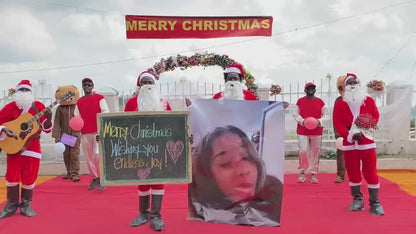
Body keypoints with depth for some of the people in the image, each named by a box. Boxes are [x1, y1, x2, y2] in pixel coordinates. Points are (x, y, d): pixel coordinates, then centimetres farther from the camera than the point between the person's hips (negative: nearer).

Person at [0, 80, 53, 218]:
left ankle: (26, 205, 17)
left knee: (29, 177, 2)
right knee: (12, 175, 0)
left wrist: (48, 118, -18)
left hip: (32, 145, 0)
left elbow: (47, 129, 1)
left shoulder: (38, 106, 3)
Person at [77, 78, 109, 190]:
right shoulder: (79, 102, 14)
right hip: (85, 133, 5)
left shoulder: (99, 98, 1)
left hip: (98, 132, -5)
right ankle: (95, 178, 18)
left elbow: (106, 113, -2)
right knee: (88, 157, 7)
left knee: (97, 154, -14)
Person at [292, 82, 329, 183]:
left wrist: (320, 121, -12)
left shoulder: (320, 102, 6)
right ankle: (302, 173, 5)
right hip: (302, 130, -1)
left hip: (317, 131, 1)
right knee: (303, 151, -9)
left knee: (315, 152, 4)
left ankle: (313, 174, 14)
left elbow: (326, 115, 8)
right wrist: (302, 121, -13)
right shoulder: (300, 101, 5)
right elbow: (295, 114, 5)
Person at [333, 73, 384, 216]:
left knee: (370, 171, -3)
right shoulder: (340, 104, 6)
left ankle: (375, 203, 5)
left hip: (367, 141, -1)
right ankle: (357, 200, 19)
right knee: (353, 172, 6)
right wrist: (350, 134, -15)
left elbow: (375, 117, 2)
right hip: (349, 142, 1)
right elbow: (337, 123, -1)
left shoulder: (369, 101, 7)